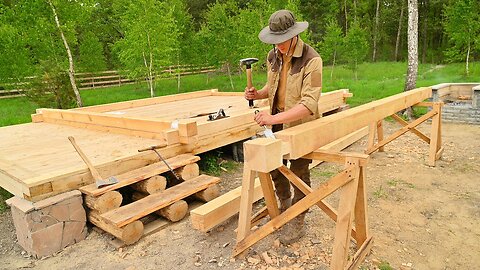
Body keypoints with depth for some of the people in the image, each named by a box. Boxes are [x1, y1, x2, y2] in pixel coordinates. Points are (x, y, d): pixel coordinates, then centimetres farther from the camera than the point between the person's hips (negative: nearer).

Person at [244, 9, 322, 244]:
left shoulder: (311, 60, -22)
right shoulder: (273, 56, 0)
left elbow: (309, 104, -29)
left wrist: (274, 118, -36)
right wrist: (258, 94, -8)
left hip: (301, 125, -6)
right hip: (278, 123, 7)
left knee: (299, 174, 6)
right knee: (273, 166, 17)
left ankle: (297, 223, 26)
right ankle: (285, 205, 44)